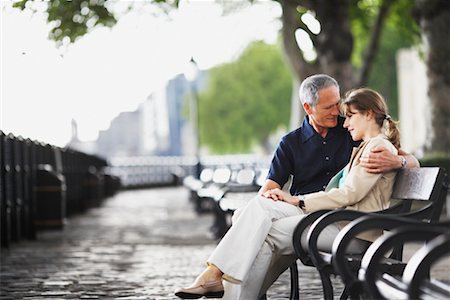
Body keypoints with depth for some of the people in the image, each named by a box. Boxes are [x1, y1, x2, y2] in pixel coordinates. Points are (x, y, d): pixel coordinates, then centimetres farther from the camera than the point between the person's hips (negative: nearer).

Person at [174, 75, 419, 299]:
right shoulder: (291, 143, 18)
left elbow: (412, 161, 7)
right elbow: (268, 188, 10)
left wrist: (396, 162, -18)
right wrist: (268, 195, -16)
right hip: (298, 211, 3)